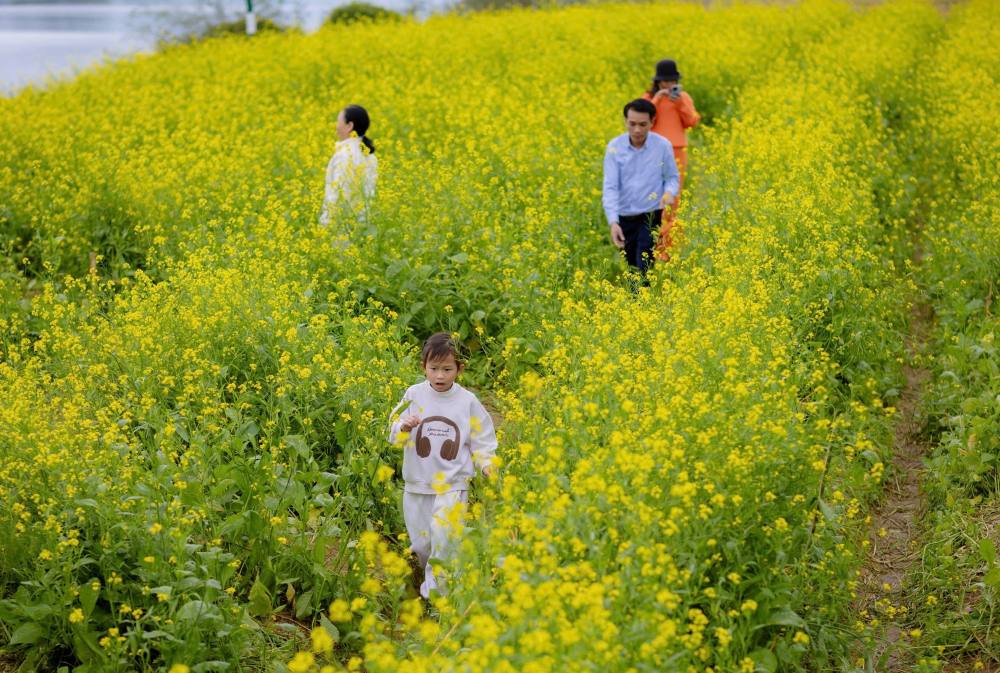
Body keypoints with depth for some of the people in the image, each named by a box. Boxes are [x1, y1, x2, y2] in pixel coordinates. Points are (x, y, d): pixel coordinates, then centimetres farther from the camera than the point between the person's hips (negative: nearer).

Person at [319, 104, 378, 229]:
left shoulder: (344, 154, -15)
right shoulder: (370, 154, 11)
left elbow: (335, 194, -18)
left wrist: (325, 224, -16)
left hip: (346, 223, -8)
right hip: (366, 222, 8)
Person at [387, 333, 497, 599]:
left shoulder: (468, 402, -4)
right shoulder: (414, 395, -2)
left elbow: (482, 442, 5)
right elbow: (394, 436, -1)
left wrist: (487, 465, -11)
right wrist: (404, 428, -22)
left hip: (453, 485, -2)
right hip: (417, 484, 2)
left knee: (443, 532, -20)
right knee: (420, 544, 9)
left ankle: (435, 589, -7)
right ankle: (431, 573, 38)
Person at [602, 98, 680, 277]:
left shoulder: (663, 146, -8)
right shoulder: (614, 147, -7)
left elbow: (672, 178, 6)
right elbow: (610, 187, -12)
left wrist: (670, 192, -19)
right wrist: (613, 222, -25)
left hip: (650, 217, -2)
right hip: (623, 218, 2)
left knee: (644, 269, -13)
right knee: (629, 269, 14)